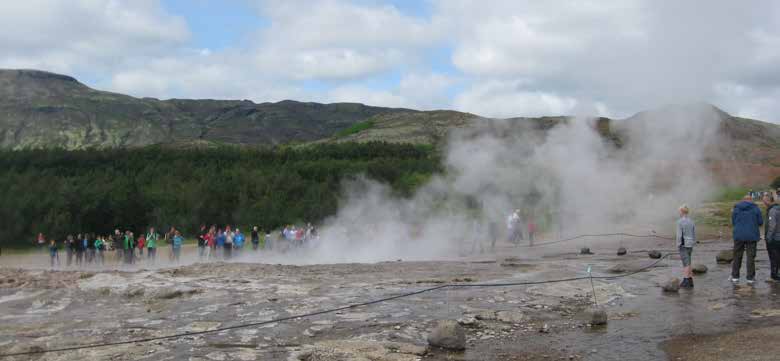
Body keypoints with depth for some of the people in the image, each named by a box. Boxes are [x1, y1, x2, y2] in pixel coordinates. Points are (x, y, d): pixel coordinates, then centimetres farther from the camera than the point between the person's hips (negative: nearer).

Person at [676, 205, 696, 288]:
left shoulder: (680, 222, -13)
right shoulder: (692, 222, 8)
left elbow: (679, 235, -16)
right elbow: (694, 235, 10)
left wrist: (678, 247, -10)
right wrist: (692, 245, 18)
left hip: (683, 245, -6)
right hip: (690, 245, 6)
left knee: (686, 264, -5)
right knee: (687, 263, 13)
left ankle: (686, 282, -3)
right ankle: (690, 281, 14)